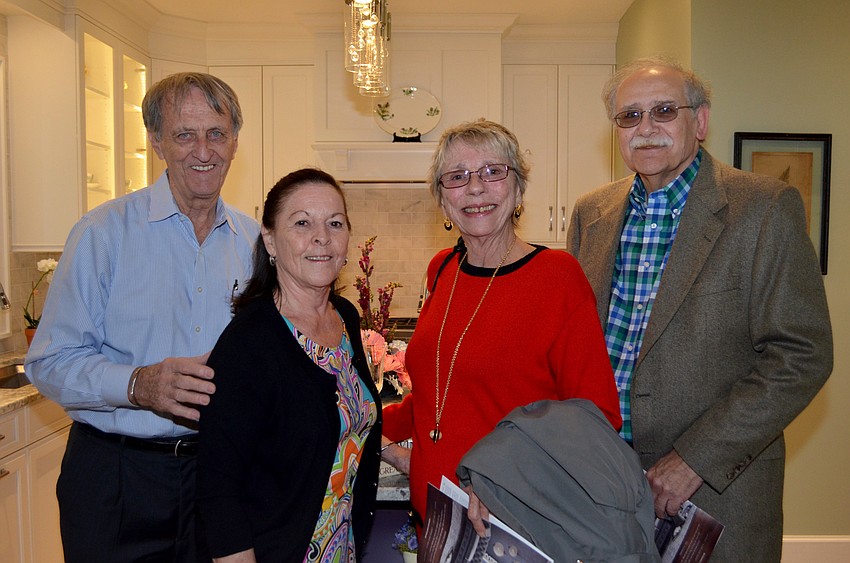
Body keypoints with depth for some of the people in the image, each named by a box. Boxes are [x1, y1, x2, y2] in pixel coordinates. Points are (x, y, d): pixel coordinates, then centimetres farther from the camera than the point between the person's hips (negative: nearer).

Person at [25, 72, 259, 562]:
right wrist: (138, 384, -28)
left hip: (217, 467, 3)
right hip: (116, 476, -3)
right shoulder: (104, 232, -9)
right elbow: (51, 363, -11)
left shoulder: (253, 240, 3)